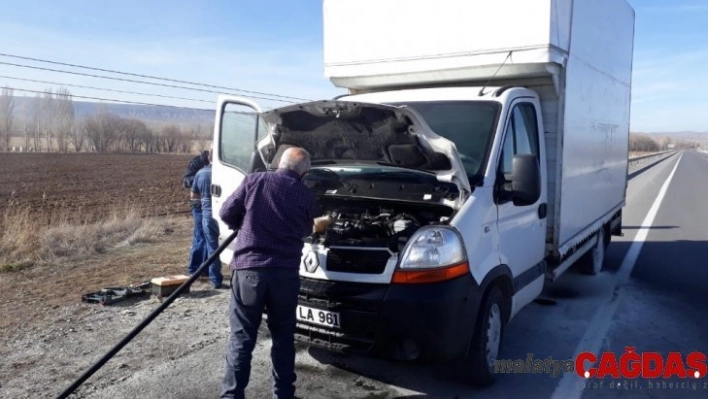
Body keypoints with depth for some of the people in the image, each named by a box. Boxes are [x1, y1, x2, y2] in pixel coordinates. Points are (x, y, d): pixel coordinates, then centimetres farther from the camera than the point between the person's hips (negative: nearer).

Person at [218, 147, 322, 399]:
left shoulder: (254, 181, 1)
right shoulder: (307, 198, 6)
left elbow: (227, 214, 7)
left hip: (249, 269, -1)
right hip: (286, 273, 2)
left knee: (241, 337, 6)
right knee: (283, 336, 15)